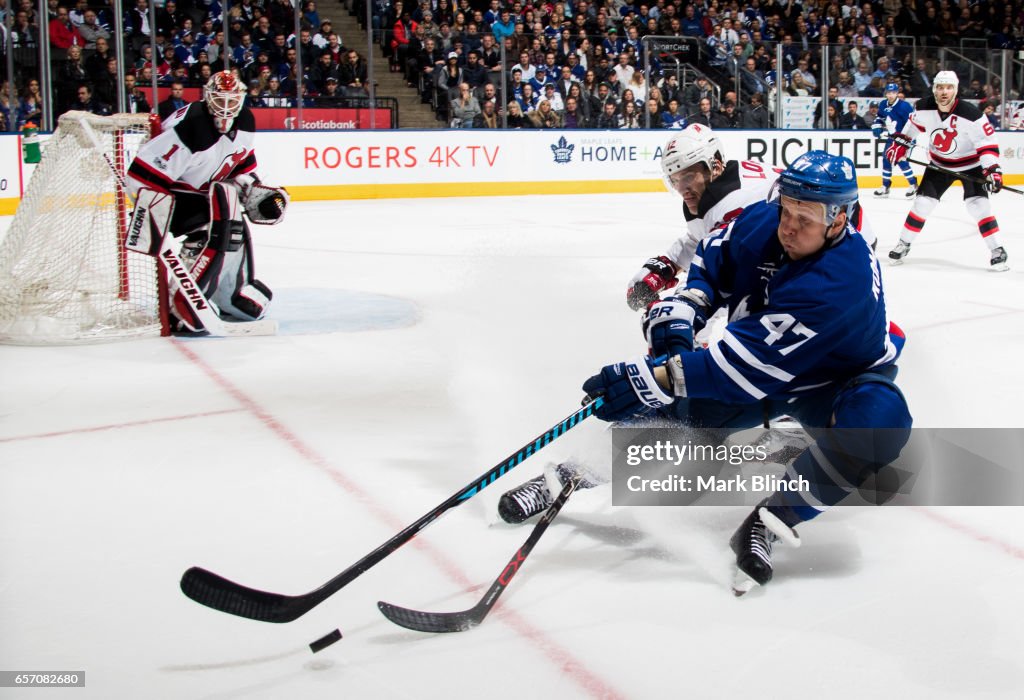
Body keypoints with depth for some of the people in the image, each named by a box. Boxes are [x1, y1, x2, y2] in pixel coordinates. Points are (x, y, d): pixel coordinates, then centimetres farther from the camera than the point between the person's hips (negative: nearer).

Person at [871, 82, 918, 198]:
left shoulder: (904, 106, -19)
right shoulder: (883, 105, 4)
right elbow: (879, 118, 20)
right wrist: (876, 127, 3)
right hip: (891, 137, 8)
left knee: (901, 161, -16)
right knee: (886, 160, 8)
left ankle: (914, 185, -4)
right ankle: (885, 187, 19)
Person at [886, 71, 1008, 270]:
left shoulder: (971, 115, -28)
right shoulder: (923, 108, -16)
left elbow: (988, 143, -24)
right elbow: (912, 125, 7)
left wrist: (992, 170, -32)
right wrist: (899, 145, 6)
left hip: (970, 165, -3)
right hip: (939, 164, 4)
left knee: (978, 205, -16)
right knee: (922, 202, 1)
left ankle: (996, 250, -7)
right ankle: (904, 244, 15)